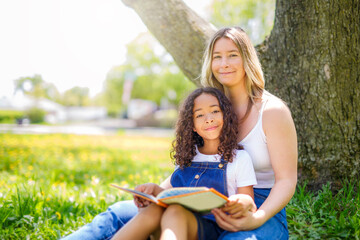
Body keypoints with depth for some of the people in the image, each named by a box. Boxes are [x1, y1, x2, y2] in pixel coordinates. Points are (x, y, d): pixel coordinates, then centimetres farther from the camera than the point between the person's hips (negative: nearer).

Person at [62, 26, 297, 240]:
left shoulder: (272, 111, -7)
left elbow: (286, 181, -9)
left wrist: (257, 218, -28)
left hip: (263, 209, -4)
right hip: (209, 208, 5)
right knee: (121, 213, -14)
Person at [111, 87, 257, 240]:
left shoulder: (239, 158, 8)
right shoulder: (187, 156, 21)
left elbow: (250, 209, 7)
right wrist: (155, 189, 0)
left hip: (211, 227, -3)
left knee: (174, 212, -36)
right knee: (153, 210, -32)